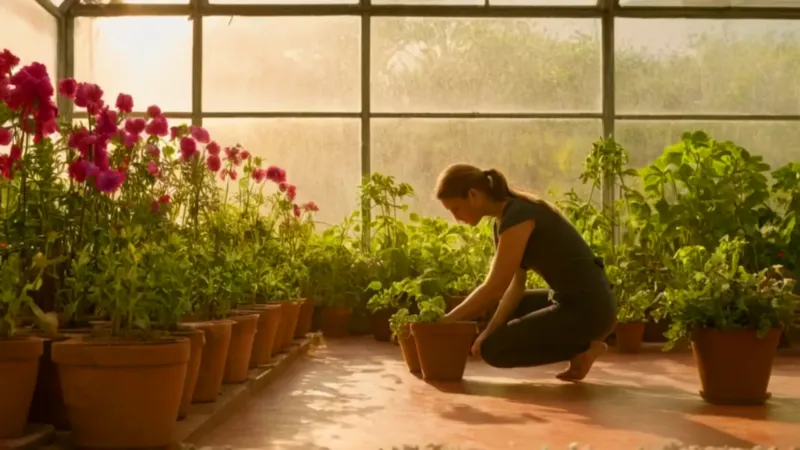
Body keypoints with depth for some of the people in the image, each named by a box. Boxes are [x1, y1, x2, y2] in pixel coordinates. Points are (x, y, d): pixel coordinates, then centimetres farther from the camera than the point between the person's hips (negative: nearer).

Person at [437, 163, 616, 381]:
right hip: (575, 300, 9)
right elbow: (515, 287, 11)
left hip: (587, 309, -9)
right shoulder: (504, 220, 11)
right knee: (506, 308, 27)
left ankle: (583, 346, 1)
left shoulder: (517, 216, -18)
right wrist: (489, 331, -1)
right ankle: (578, 342, 14)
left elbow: (493, 289, -16)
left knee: (493, 349, -5)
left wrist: (448, 320, -6)